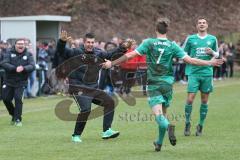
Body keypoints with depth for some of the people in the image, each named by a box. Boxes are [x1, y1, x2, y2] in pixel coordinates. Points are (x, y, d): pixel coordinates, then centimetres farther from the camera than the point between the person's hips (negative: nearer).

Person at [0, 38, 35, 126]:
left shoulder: (28, 55, 0)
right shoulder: (9, 53, -2)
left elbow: (32, 66, -13)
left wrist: (23, 68, -33)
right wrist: (15, 69, -29)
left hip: (21, 82, -2)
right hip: (8, 81, 2)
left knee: (18, 99, -14)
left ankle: (18, 119, -4)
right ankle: (14, 114, 30)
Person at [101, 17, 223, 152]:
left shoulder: (149, 43, -5)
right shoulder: (173, 46, -2)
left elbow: (130, 55, -10)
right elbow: (190, 60, -6)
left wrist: (112, 63, -2)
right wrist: (210, 63, 4)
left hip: (153, 84, -2)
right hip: (168, 84, 2)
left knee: (158, 114, -8)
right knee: (163, 112, 16)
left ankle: (168, 126, -40)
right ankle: (159, 143, 23)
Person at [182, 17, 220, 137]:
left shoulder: (212, 39, 9)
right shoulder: (190, 39, 5)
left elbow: (217, 54, 17)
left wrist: (212, 52, -5)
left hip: (207, 72, 2)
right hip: (194, 72, -1)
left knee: (204, 100, 4)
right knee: (190, 98, -9)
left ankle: (201, 125, 15)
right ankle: (187, 123, 7)